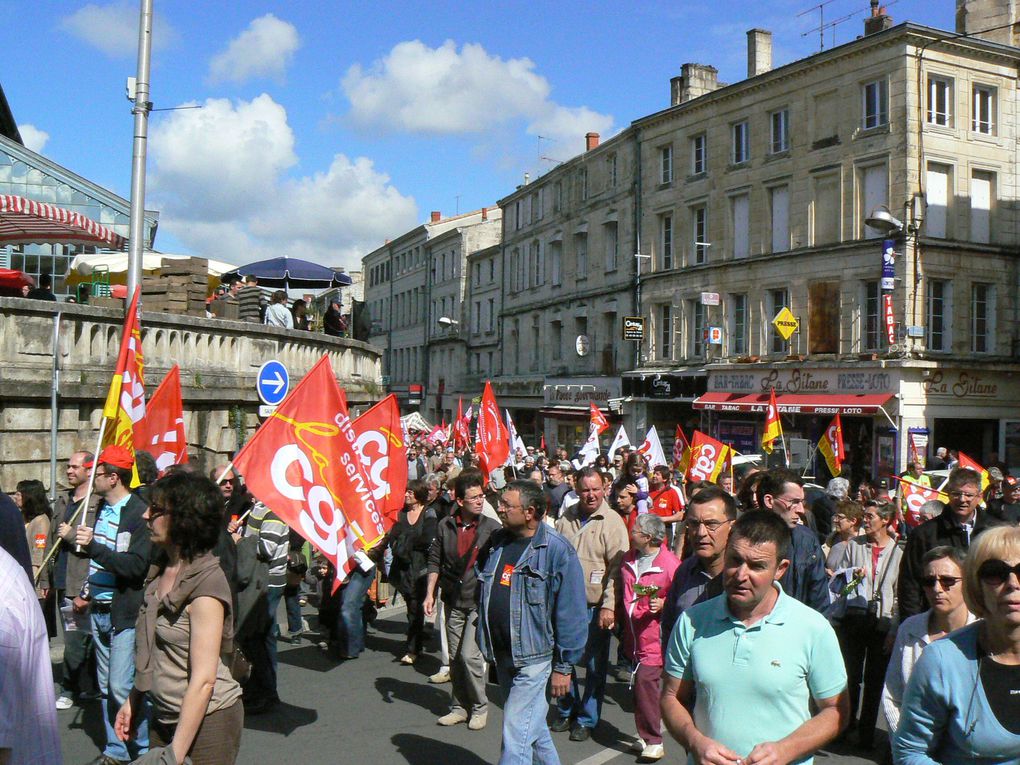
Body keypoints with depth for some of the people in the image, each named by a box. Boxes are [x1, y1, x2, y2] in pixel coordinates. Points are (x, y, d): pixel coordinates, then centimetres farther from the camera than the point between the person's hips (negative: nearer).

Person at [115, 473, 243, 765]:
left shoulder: (205, 581, -21)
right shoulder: (163, 569, 5)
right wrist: (133, 701, 15)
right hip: (164, 715, 7)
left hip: (207, 718, -7)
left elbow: (203, 680, -23)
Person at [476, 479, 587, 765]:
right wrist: (485, 640, 16)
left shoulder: (557, 551, -16)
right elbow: (484, 591, 17)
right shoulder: (497, 542, 4)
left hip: (533, 656, -7)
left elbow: (571, 613, -14)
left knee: (515, 732, -7)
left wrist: (563, 666, -12)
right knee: (533, 725, 21)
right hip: (500, 654, 7)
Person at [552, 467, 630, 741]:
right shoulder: (566, 519, 4)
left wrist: (609, 606, -18)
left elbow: (618, 569, -13)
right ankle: (567, 711, 33)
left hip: (595, 607, -4)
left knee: (595, 666, 7)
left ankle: (586, 720, 22)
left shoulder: (612, 522, -9)